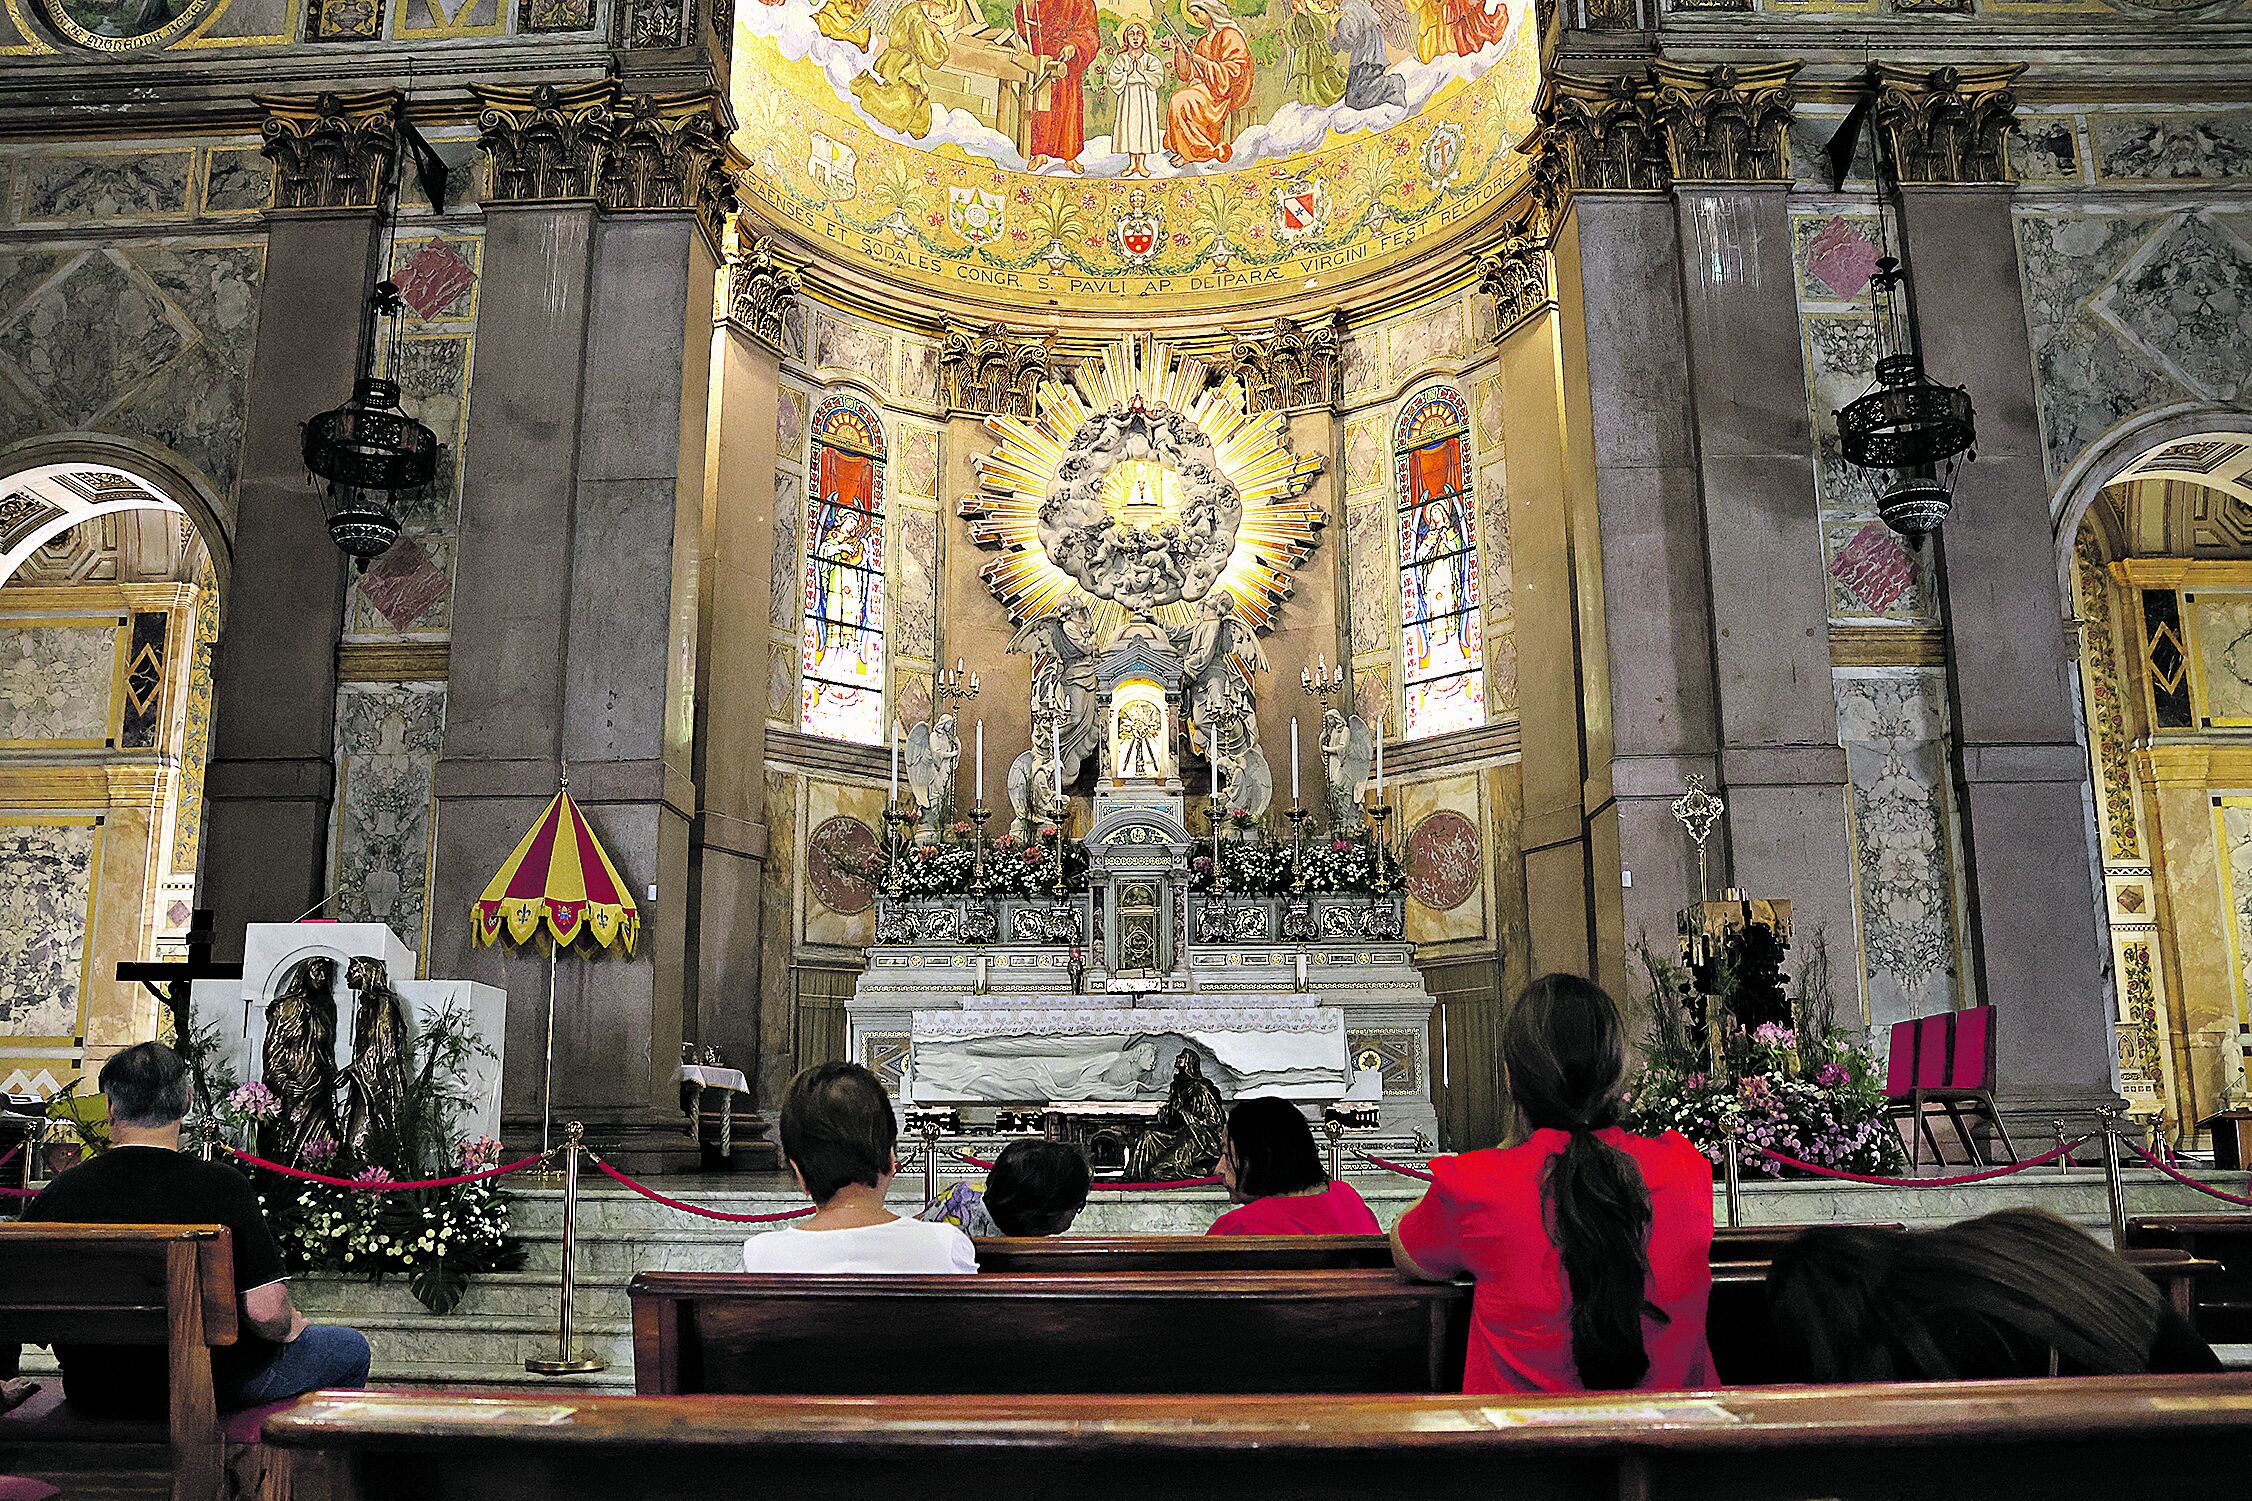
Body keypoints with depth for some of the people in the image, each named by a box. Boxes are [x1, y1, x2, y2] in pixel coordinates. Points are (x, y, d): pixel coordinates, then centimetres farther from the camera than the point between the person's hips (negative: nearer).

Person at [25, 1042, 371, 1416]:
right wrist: (293, 1325, 1)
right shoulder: (222, 1186, -22)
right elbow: (266, 1313, -23)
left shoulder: (59, 1192, -11)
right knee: (351, 1348, 20)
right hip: (212, 1391, -5)